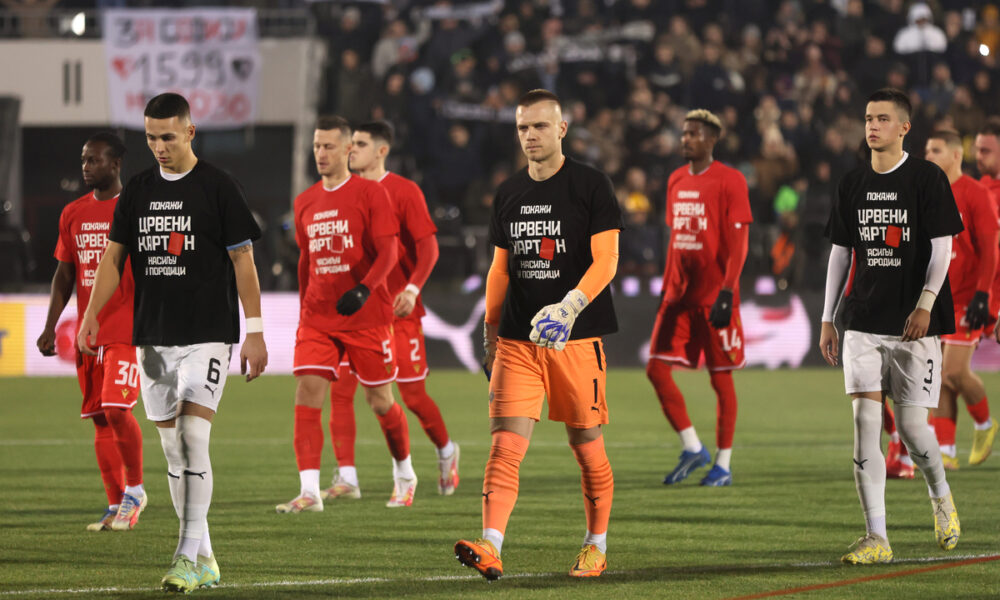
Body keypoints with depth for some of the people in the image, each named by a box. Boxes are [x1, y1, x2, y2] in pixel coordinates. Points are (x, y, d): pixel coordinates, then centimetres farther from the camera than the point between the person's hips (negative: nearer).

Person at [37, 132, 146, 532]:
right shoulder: (73, 214, 12)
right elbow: (64, 275, 16)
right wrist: (50, 329, 9)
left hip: (128, 330, -6)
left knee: (117, 409, -16)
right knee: (100, 419, 5)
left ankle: (135, 490, 2)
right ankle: (116, 506, 10)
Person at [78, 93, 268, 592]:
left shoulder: (217, 187, -4)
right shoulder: (137, 190, 10)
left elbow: (243, 260, -4)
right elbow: (114, 255, 13)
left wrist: (255, 332, -8)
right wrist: (91, 315, 0)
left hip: (207, 335, -5)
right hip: (152, 336, 5)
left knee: (193, 440, -15)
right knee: (173, 450, 6)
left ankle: (188, 557, -14)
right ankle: (204, 561, 13)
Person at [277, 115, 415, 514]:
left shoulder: (371, 194, -5)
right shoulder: (305, 203, 10)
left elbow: (388, 251, -12)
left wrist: (364, 289, -27)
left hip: (367, 317, -4)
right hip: (317, 318, 4)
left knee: (380, 401, 7)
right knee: (307, 394, -13)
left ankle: (404, 474, 31)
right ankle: (309, 492, -17)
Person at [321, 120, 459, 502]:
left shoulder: (404, 191, -6)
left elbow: (428, 245, -9)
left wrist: (413, 288, -23)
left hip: (397, 309, -4)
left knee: (413, 395, 1)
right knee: (340, 390, -9)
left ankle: (445, 450, 29)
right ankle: (346, 478, -8)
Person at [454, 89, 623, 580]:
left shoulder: (591, 186, -2)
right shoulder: (509, 194, 13)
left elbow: (605, 260, -9)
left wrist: (569, 306, -23)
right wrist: (491, 332, 19)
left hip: (577, 337, -3)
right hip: (517, 338, 3)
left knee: (585, 442, 4)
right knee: (505, 442, -10)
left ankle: (596, 546, 21)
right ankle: (490, 548, -21)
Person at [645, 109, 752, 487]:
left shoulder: (729, 181, -8)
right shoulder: (676, 181, 13)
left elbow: (738, 244, -12)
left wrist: (727, 292, -20)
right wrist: (667, 287, 15)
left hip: (715, 296, -7)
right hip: (679, 296, 7)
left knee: (721, 377, 1)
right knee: (657, 368, -2)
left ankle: (723, 464, 9)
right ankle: (692, 449, 10)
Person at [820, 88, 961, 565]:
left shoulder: (928, 179, -3)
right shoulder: (853, 184, 10)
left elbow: (942, 247, -5)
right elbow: (840, 253, 15)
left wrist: (925, 303, -17)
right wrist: (827, 319, 11)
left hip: (915, 324, -4)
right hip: (863, 323, 4)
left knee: (911, 426, -4)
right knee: (865, 421, -8)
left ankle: (941, 496, 28)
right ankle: (876, 538, -8)